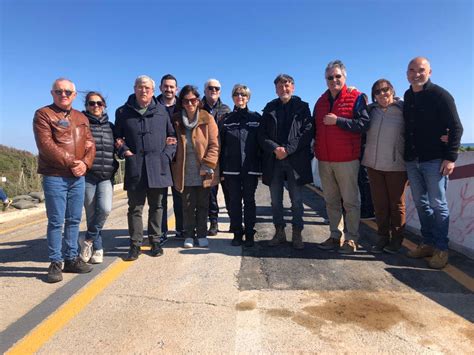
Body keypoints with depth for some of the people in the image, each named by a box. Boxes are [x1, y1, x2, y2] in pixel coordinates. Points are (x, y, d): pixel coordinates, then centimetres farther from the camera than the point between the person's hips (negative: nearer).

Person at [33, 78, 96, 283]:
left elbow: (90, 144, 9)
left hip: (78, 177, 5)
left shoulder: (81, 118, 17)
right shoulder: (43, 114, -1)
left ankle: (71, 258, 21)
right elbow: (46, 145, -13)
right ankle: (55, 263, 10)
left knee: (74, 220, 10)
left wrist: (85, 163, -10)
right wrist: (70, 163, -17)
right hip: (54, 176, -5)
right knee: (56, 221, -1)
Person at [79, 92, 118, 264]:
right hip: (88, 176, -2)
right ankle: (97, 248, 19)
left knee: (105, 209, -17)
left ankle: (88, 239, 5)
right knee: (91, 214, 3)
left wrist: (114, 167, 6)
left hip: (107, 176, 2)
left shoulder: (110, 126, 13)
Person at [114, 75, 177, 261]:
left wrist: (167, 155, -2)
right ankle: (135, 244, 12)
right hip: (135, 167, 0)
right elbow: (117, 137, 12)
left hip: (158, 167, 1)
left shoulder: (162, 111, 9)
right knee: (135, 207, 3)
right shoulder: (123, 112, 8)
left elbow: (172, 136, 11)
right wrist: (125, 151, -5)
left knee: (156, 206, 9)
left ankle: (155, 241, 21)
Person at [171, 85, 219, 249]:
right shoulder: (176, 120, 2)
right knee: (188, 205, 9)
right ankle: (189, 235, 23)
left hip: (202, 172, -1)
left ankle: (202, 235, 23)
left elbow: (214, 144, -6)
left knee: (203, 205, 9)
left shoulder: (207, 118, -4)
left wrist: (208, 165, -14)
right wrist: (174, 167, 1)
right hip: (184, 172, 1)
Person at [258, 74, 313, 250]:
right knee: (276, 200, 9)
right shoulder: (270, 108, 13)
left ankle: (297, 234, 15)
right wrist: (275, 149, -12)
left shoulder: (302, 107, 6)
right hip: (273, 160, 3)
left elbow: (307, 132, -5)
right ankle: (279, 232, 22)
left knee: (297, 200, 2)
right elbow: (262, 134, 5)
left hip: (295, 160, -2)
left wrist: (287, 149, -13)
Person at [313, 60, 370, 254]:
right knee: (331, 201, 10)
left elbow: (364, 123, -13)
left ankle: (351, 239, 10)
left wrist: (337, 120, -16)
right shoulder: (321, 101, 16)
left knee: (350, 201, 0)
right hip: (324, 159, 6)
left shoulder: (356, 97, -1)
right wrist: (315, 147, 12)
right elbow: (315, 127, 24)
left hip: (346, 159, -6)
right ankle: (335, 236, 20)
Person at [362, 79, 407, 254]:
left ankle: (396, 239, 20)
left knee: (396, 204, 6)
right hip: (373, 164, 3)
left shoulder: (403, 109, -2)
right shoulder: (370, 110, 7)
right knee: (379, 203, 9)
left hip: (396, 166, -3)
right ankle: (382, 237, 22)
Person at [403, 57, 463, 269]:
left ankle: (441, 249, 10)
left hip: (434, 160, -6)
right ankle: (428, 243, 22)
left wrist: (450, 157, -15)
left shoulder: (440, 95, -6)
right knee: (421, 203, 11)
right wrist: (407, 155, 11)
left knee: (437, 204, 0)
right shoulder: (407, 96, 12)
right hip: (412, 160, 6)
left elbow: (455, 127, -8)